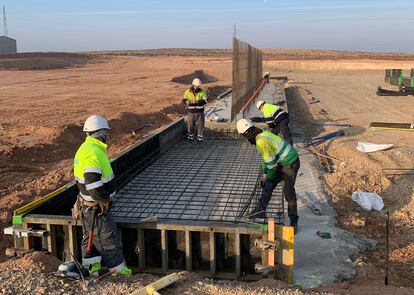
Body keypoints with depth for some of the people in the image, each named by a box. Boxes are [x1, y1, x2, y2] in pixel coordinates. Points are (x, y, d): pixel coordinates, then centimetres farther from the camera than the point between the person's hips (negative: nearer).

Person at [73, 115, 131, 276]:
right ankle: (117, 268, 14)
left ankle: (93, 267, 30)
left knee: (91, 235, 19)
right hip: (97, 206, -10)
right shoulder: (93, 152, -25)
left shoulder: (86, 148, 9)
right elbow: (93, 183, -29)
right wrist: (104, 199, -15)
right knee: (108, 238, 2)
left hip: (87, 203, 10)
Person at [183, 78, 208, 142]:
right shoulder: (188, 92, -4)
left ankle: (200, 137, 20)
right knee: (190, 124, 8)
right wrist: (188, 102, -23)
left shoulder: (202, 92, -7)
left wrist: (197, 102, -31)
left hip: (200, 111, 0)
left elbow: (205, 101, -15)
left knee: (200, 125, 5)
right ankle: (191, 136, 27)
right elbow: (184, 100, 0)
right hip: (191, 112, 1)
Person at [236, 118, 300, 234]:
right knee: (267, 185, 15)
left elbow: (270, 162, -21)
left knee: (288, 192, -10)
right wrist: (264, 174, 14)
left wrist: (270, 177, -6)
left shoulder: (261, 141, -25)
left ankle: (294, 222, 0)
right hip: (282, 163, 10)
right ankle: (260, 210, 26)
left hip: (290, 164, -10)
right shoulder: (262, 135, 8)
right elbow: (264, 156, 16)